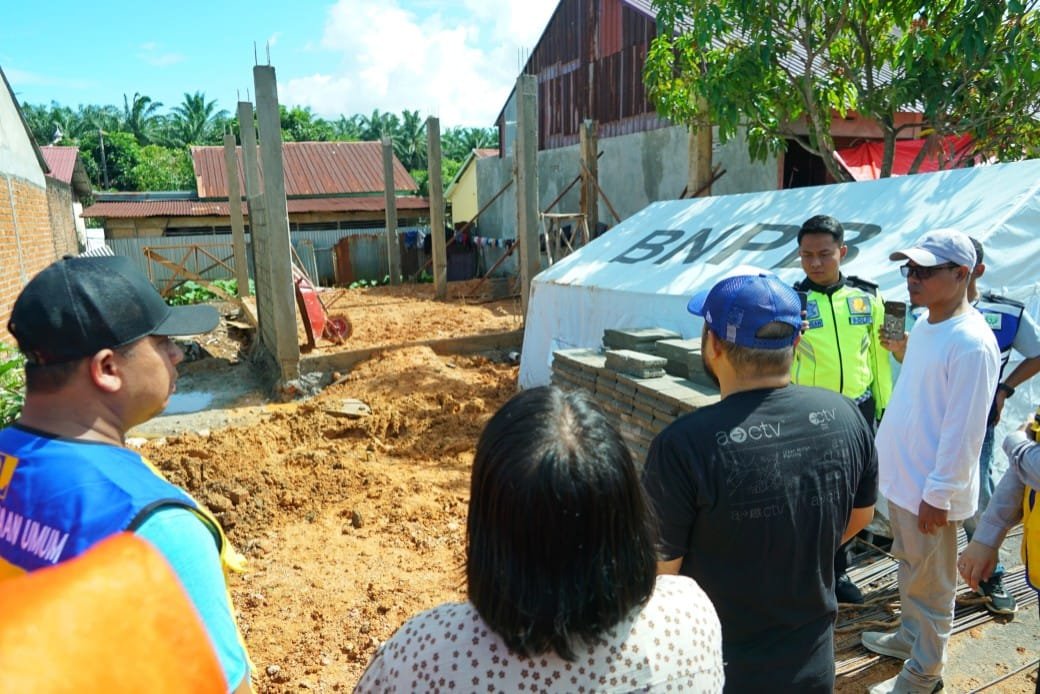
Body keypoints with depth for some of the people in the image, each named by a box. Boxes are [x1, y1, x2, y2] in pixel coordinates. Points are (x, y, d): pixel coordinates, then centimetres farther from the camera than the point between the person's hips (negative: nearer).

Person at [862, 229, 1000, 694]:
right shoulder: (923, 325, 5)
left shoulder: (971, 342, -23)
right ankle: (910, 637, 44)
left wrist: (938, 494, -18)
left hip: (931, 489, -8)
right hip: (901, 476, 8)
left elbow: (963, 430, -22)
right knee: (910, 567, 24)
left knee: (929, 584, 9)